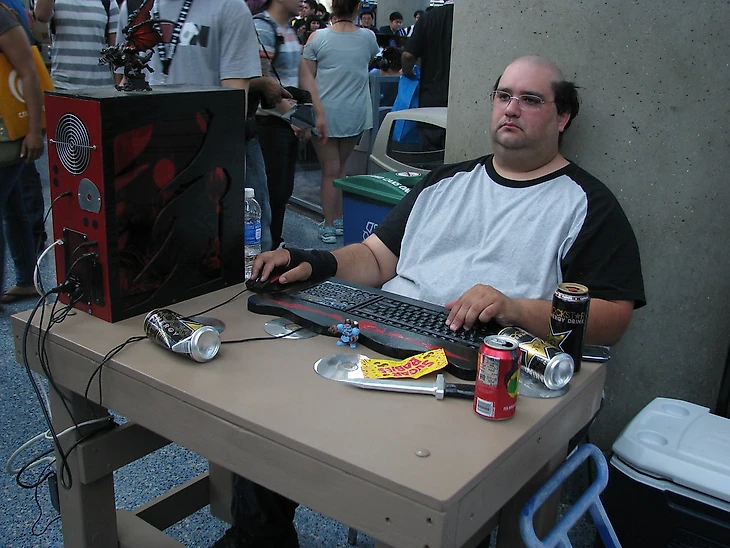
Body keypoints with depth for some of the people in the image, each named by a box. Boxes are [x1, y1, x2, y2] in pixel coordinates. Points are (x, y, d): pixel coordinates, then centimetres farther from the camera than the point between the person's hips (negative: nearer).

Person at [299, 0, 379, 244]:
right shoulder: (367, 37, -1)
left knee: (330, 171, 4)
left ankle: (329, 227, 9)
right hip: (356, 114, 2)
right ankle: (339, 220, 24)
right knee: (340, 167, 17)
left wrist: (317, 112, -3)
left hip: (325, 113, -2)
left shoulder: (318, 37, -7)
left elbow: (306, 77, -7)